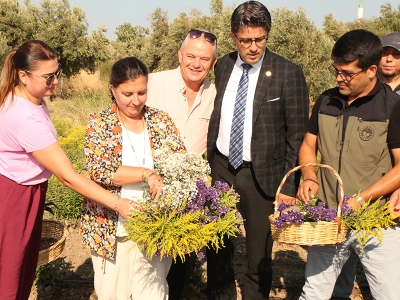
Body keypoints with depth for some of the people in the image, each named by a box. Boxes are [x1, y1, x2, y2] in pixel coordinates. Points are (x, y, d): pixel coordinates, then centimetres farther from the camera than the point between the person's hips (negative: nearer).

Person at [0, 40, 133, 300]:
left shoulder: (25, 98, -3)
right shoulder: (26, 119, -32)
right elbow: (68, 176, -32)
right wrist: (118, 204, -31)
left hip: (26, 191, 9)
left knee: (25, 264, 18)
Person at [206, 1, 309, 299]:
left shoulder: (288, 73, -10)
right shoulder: (223, 66, 4)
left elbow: (297, 136, -8)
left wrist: (289, 187, -11)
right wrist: (210, 162, 6)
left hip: (262, 174, -4)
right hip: (221, 169, 4)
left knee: (259, 257, 10)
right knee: (217, 250, 16)